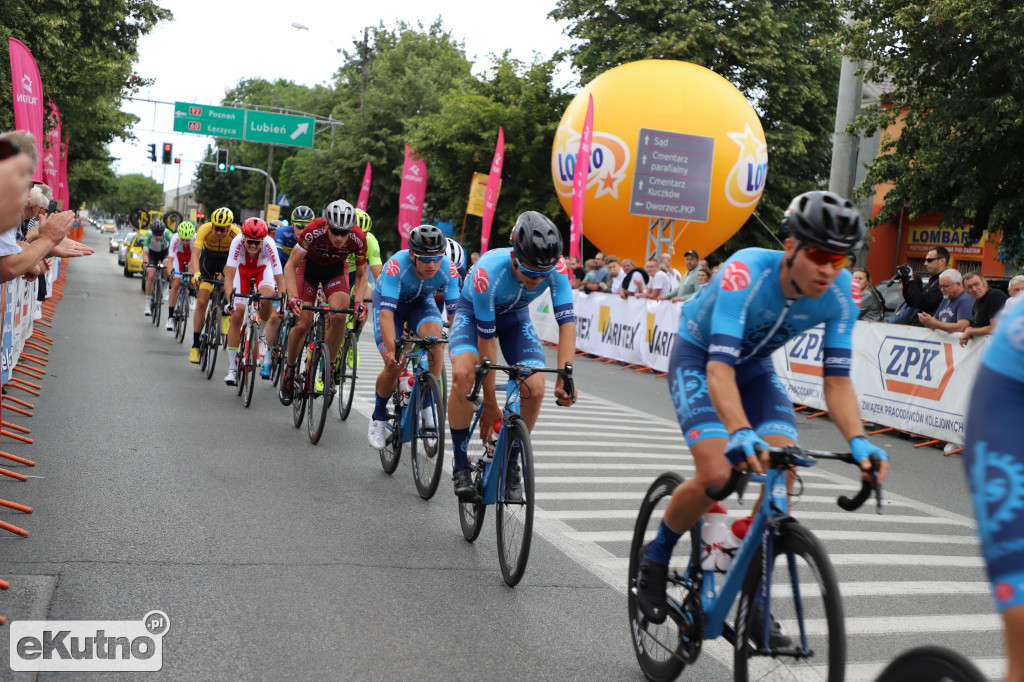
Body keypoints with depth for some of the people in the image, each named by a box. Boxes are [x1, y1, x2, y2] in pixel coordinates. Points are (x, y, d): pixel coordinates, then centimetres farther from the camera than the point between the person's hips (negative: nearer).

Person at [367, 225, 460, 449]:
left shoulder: (448, 269, -30)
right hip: (388, 301, -2)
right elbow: (386, 312, -42)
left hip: (421, 302, 2)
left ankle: (429, 404, -17)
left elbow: (455, 311, -28)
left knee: (434, 334, -31)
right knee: (394, 366, -15)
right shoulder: (397, 265, -38)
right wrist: (391, 349, -53)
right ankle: (378, 416, 13)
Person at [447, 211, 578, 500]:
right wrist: (490, 405, -28)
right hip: (474, 311, -3)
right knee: (463, 374, -30)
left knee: (535, 389, -17)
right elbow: (486, 342, -33)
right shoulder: (489, 272, -39)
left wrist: (564, 378, -43)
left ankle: (511, 463, 7)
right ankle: (460, 464, -13)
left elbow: (567, 323, -30)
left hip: (515, 315, 3)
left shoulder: (556, 268, -32)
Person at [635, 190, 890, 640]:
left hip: (755, 364, 5)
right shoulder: (747, 273, -36)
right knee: (717, 474, -23)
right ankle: (654, 557, 5)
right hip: (697, 357, -5)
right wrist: (741, 432, -59)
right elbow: (719, 367, -44)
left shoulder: (840, 293, -21)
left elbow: (837, 381, -18)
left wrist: (858, 441, -35)